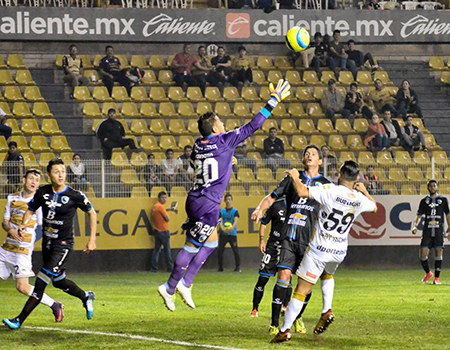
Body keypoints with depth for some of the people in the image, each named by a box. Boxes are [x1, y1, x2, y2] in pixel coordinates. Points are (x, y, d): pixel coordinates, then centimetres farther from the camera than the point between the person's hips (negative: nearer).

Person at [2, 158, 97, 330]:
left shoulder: (75, 196, -11)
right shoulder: (42, 193, -2)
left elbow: (92, 213, 3)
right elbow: (31, 210, 12)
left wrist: (92, 239, 0)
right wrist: (24, 224, -10)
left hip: (63, 244, -6)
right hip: (47, 243, 6)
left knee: (41, 282, -14)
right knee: (58, 281, 18)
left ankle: (20, 320, -15)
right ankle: (86, 297, 46)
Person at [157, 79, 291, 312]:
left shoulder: (198, 145, 8)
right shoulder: (225, 141, -10)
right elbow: (253, 126, -6)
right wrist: (275, 100, 1)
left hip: (195, 200, 8)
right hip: (208, 203, -8)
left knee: (211, 242, 17)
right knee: (192, 247, -1)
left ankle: (185, 282, 12)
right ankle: (170, 288, 2)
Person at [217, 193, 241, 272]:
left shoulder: (235, 211, 2)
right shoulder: (221, 211, 9)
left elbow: (236, 220, -13)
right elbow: (220, 221, -5)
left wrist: (232, 228, -35)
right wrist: (222, 228, -27)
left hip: (232, 234, -2)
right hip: (223, 234, 2)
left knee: (235, 251, -7)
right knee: (220, 251, -2)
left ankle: (238, 267, 3)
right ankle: (220, 267, 9)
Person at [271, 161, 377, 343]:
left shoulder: (330, 190, -17)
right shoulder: (359, 199, -2)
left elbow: (301, 191, -24)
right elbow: (374, 207, 20)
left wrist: (295, 176, -7)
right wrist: (364, 191, 28)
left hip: (319, 248, -4)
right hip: (339, 251, 4)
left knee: (302, 290, -2)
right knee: (328, 275, 36)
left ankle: (285, 330, -4)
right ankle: (327, 312, 20)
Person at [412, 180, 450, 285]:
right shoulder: (424, 201, 11)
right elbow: (419, 216, 10)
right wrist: (415, 226, -8)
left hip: (439, 230, -1)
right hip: (427, 230, 1)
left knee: (438, 253, -4)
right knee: (423, 254, -5)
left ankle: (437, 277, 3)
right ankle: (428, 273, 19)